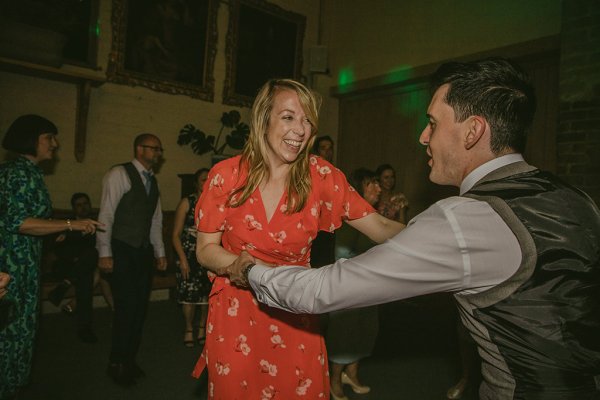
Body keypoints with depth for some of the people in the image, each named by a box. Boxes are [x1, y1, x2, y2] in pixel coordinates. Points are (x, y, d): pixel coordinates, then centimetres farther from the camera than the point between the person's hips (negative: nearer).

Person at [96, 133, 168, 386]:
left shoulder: (153, 181, 17)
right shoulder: (119, 174, -5)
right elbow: (106, 213, -11)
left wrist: (160, 252, 14)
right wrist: (104, 252, -15)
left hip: (144, 252, 7)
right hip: (122, 251, -7)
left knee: (140, 307, 8)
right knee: (127, 307, -6)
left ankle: (129, 360, 23)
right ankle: (116, 363, 13)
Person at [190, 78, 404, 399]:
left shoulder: (320, 176, -10)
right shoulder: (226, 175, -11)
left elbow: (380, 228, -14)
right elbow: (205, 249, -6)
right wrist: (240, 263, -25)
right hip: (234, 314, 0)